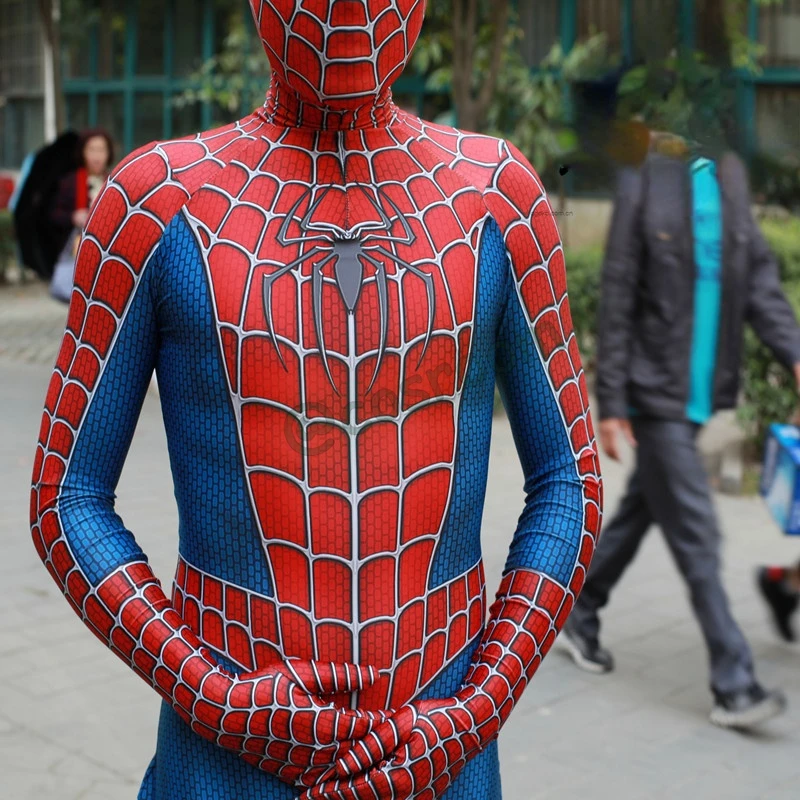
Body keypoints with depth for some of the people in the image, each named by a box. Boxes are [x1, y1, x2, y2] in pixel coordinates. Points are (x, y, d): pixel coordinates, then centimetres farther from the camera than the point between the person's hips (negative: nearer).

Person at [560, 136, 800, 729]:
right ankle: (733, 684, 3)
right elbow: (617, 300, -10)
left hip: (701, 391, 6)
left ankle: (581, 618, 38)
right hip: (656, 392, -6)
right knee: (696, 536, -4)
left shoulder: (730, 180, 7)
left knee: (639, 513, 19)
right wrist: (612, 403, -10)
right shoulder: (645, 184, -10)